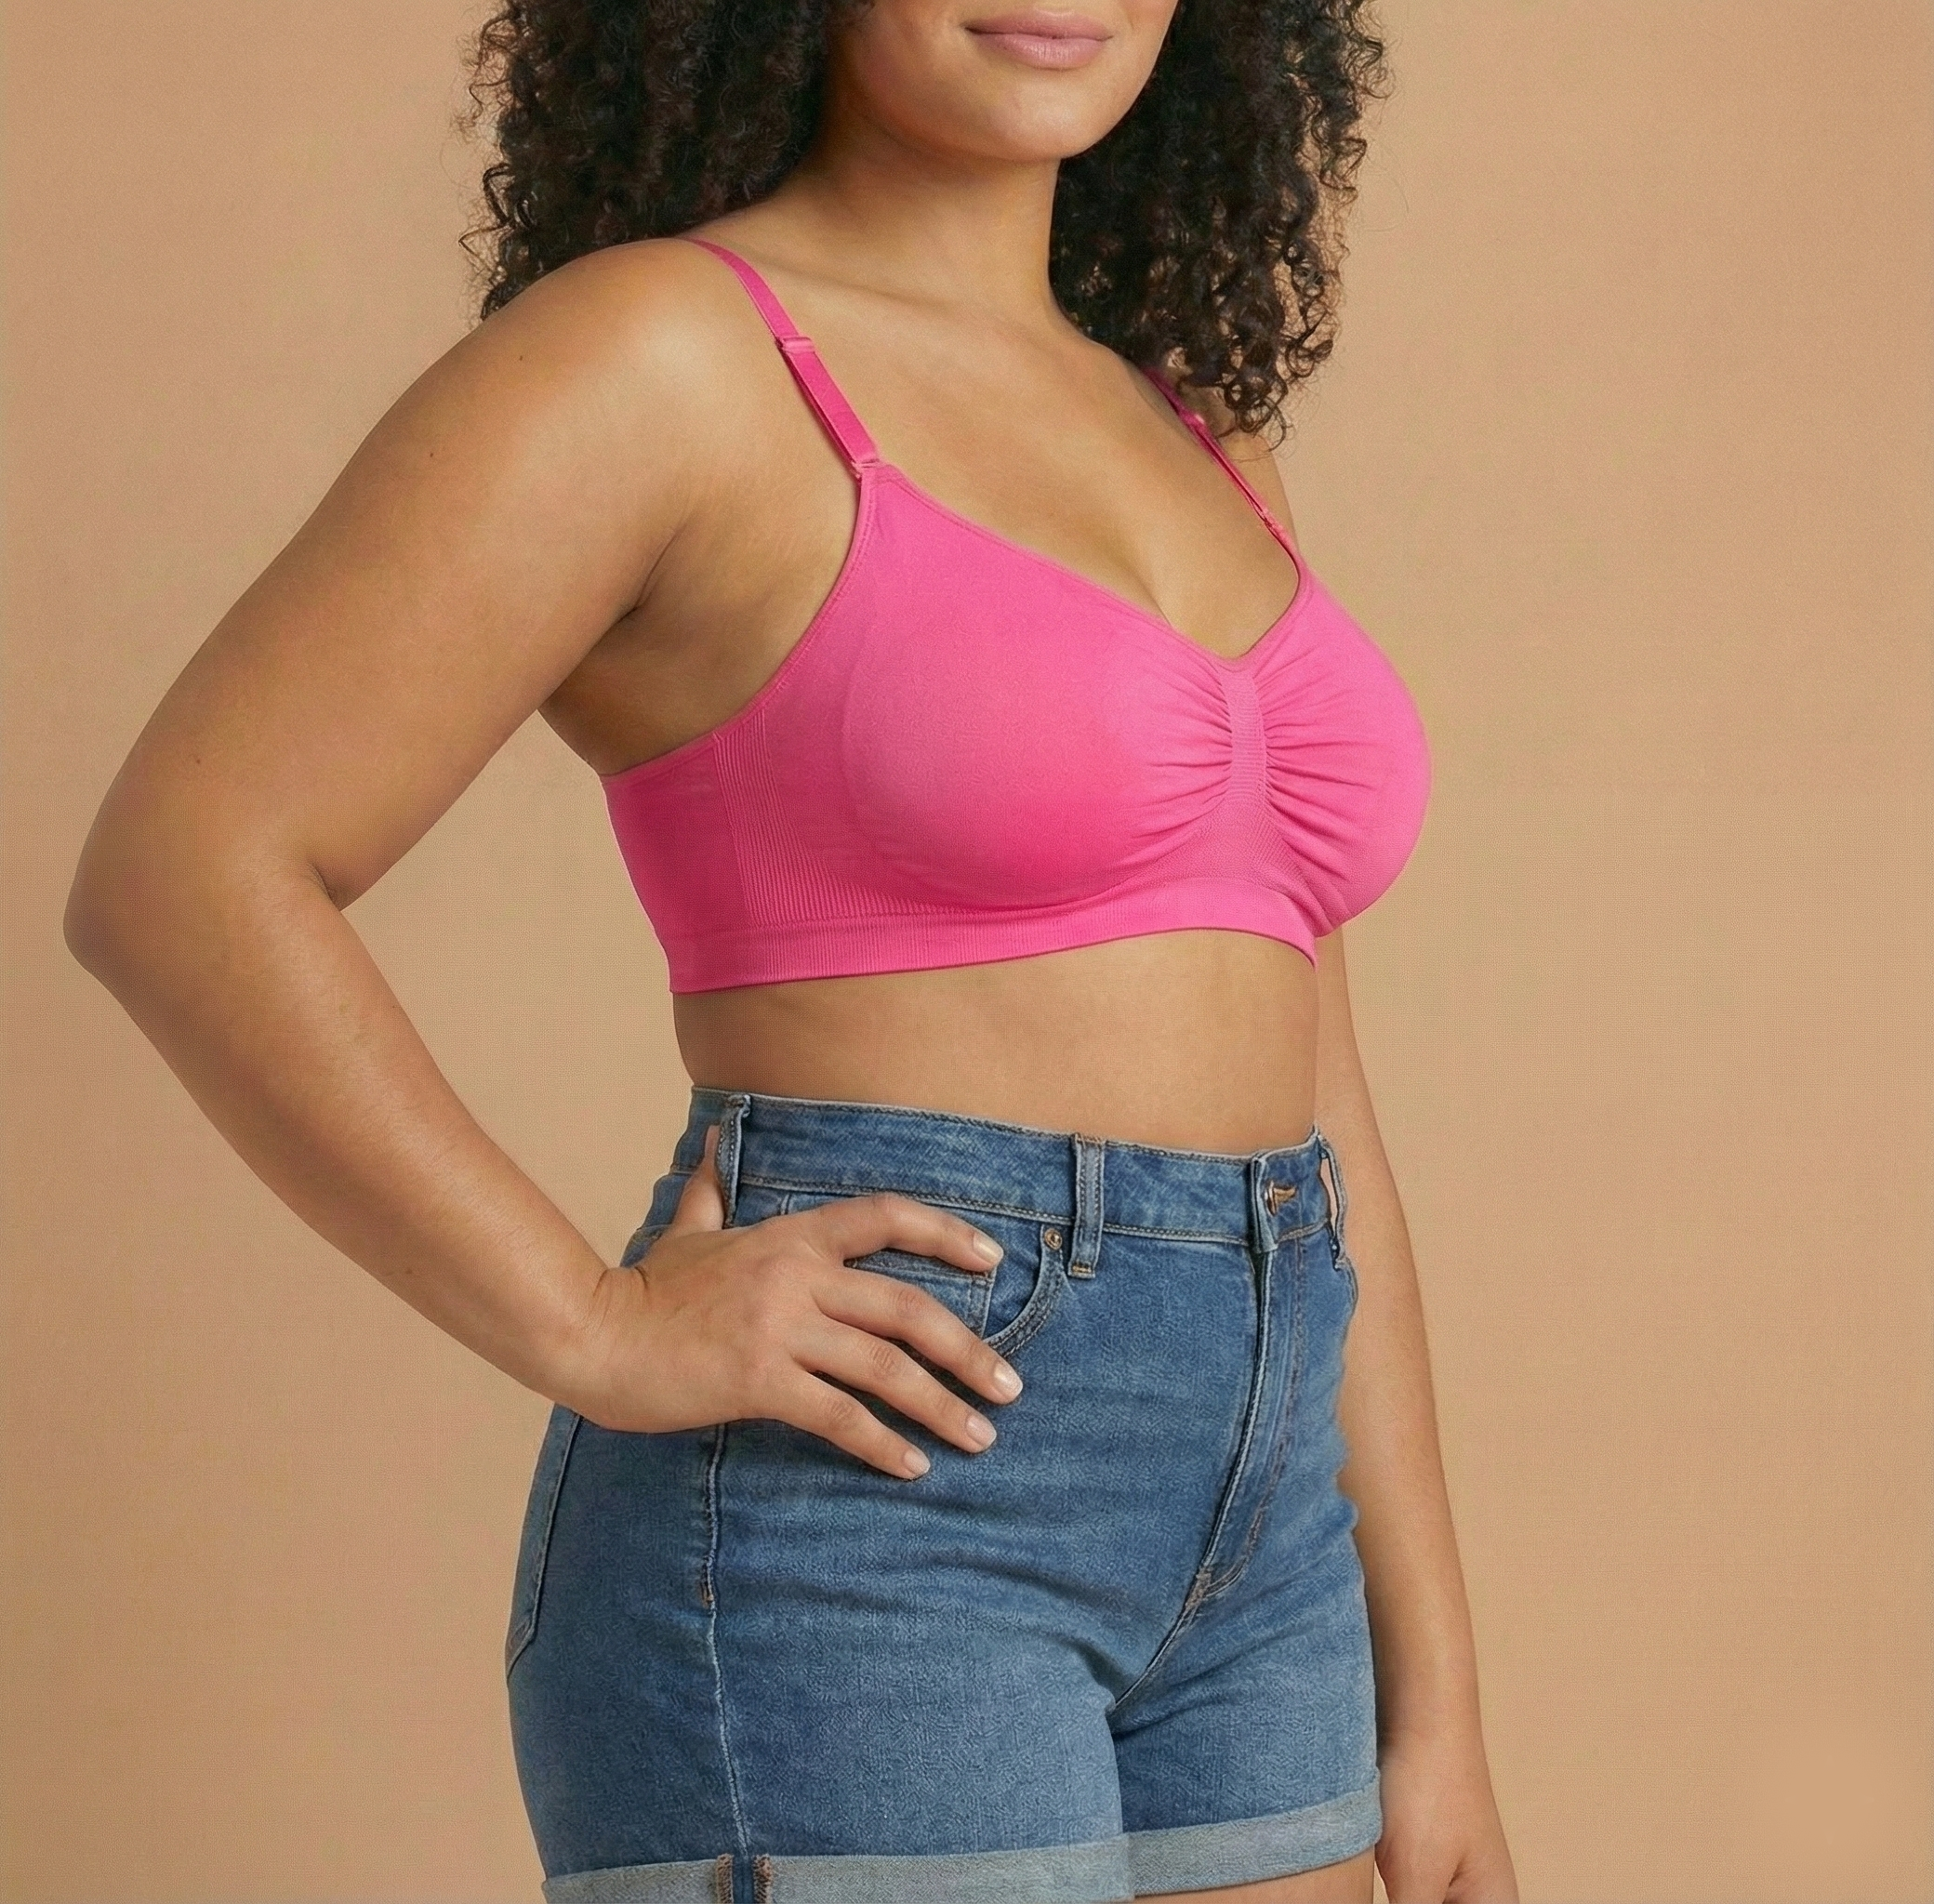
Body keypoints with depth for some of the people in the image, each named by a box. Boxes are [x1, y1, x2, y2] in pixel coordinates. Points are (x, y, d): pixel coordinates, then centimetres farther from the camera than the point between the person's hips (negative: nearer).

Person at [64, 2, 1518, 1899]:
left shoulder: (1186, 443, 16)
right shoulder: (646, 349, -6)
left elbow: (1297, 1105, 16)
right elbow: (177, 878, -14)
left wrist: (1432, 1711, 13)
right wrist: (601, 1334, -18)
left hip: (1226, 1560, 8)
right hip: (844, 1527, -8)